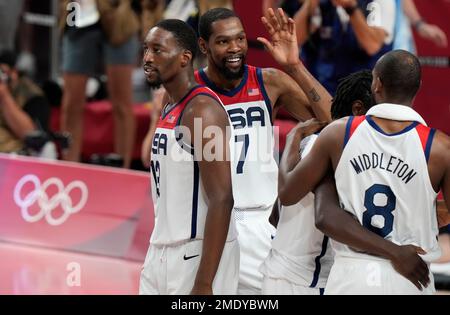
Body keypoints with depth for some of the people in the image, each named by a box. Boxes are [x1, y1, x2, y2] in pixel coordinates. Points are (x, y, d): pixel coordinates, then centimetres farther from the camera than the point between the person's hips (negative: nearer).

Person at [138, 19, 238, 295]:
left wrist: (203, 284, -25)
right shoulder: (169, 108, 11)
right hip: (162, 252, 9)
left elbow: (222, 200, -22)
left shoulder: (202, 110, -17)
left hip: (197, 255, -9)